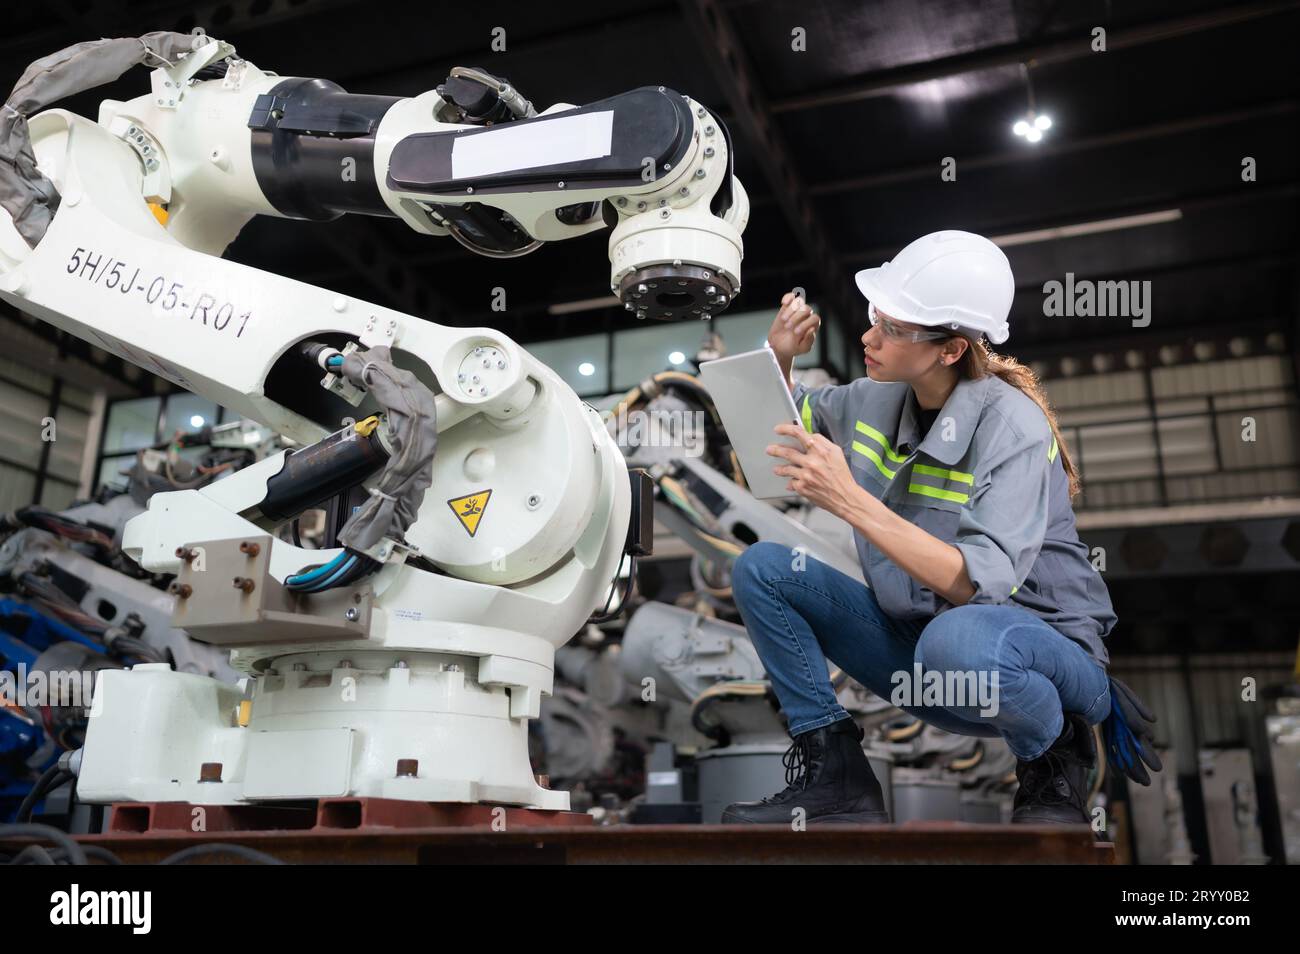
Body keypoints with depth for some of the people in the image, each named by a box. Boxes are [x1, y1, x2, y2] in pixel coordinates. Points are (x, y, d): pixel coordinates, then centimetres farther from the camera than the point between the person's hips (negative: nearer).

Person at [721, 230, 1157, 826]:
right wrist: (779, 360, -4)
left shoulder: (1011, 424, -22)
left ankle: (1054, 756, -7)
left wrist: (849, 500, -38)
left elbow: (982, 583, -33)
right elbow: (786, 424, 17)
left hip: (1041, 650, -6)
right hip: (915, 638, 6)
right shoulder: (877, 398, -2)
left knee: (954, 639, -42)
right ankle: (835, 776, -6)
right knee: (760, 568, -8)